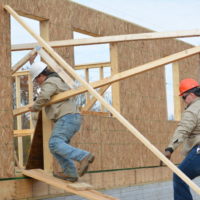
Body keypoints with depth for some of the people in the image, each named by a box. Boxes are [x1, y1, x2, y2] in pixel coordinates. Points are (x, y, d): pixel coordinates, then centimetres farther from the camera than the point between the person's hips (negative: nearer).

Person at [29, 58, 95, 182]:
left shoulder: (50, 82, -5)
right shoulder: (58, 80, 27)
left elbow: (43, 97, -24)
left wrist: (35, 107, -5)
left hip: (67, 118, -10)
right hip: (74, 119, 10)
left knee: (55, 144, -22)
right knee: (56, 146, 13)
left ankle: (84, 157, -32)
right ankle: (70, 174, 8)